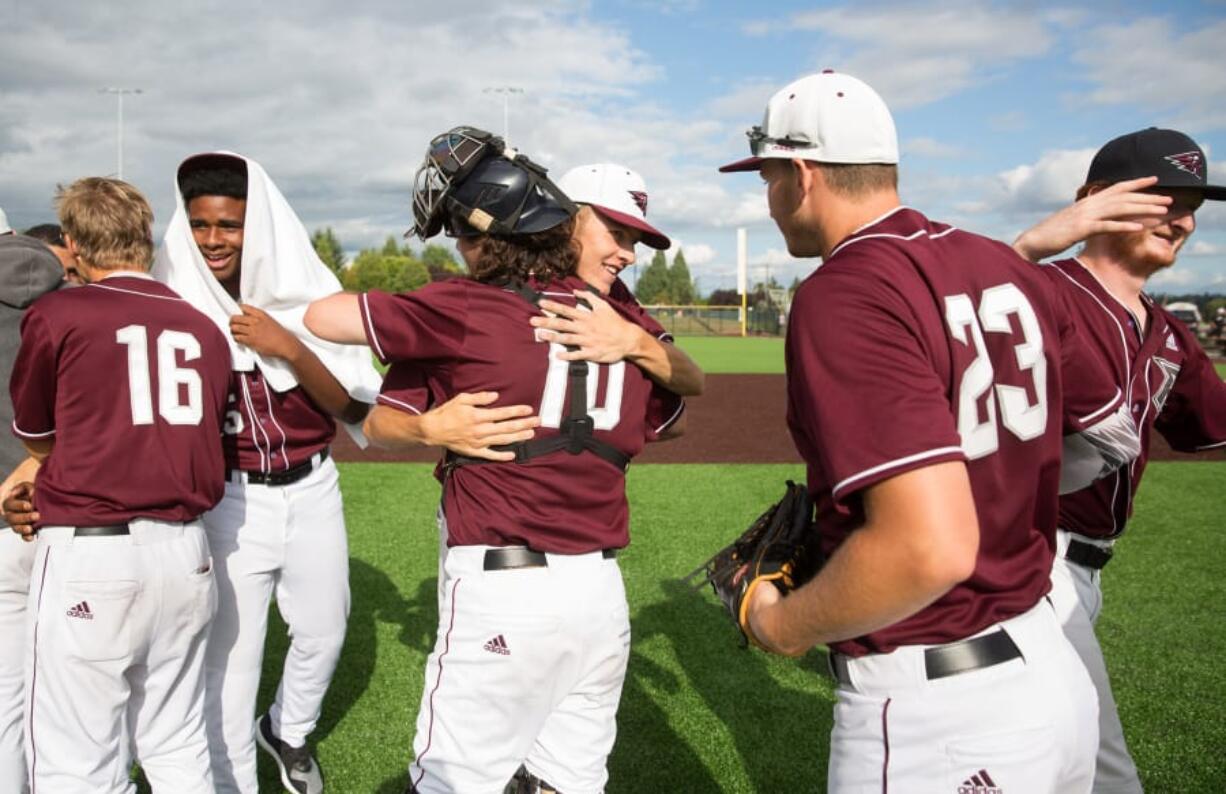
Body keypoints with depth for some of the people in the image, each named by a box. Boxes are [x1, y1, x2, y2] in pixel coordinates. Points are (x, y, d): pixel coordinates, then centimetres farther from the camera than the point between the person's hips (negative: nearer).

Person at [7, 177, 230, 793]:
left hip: (90, 556, -5)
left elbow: (34, 438, 7)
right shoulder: (203, 329, 7)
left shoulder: (57, 315, -5)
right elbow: (197, 441, 10)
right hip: (185, 551, 5)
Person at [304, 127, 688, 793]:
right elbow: (664, 418, 17)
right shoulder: (624, 323, 5)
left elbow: (323, 316, -3)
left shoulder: (468, 311, -10)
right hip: (603, 590, 6)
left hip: (502, 591, -5)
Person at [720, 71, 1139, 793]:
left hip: (931, 714, -8)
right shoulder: (1011, 270, 3)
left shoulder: (841, 298, -21)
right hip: (1054, 671, 8)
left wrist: (783, 625, -14)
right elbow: (1120, 440, 16)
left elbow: (933, 550, -30)